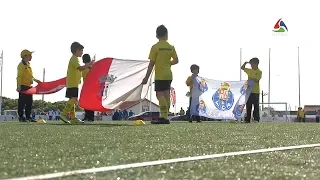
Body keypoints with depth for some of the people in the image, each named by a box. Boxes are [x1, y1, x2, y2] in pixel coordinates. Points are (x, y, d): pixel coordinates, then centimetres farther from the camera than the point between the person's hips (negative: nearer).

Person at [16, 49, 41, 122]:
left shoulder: (28, 65, 17)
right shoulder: (21, 65, -10)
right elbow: (19, 77, -16)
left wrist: (35, 80, 18)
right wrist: (19, 86, -22)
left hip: (29, 86, 9)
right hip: (23, 86, -9)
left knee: (29, 102, 9)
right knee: (22, 102, -5)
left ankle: (28, 117, 14)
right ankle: (21, 117, -2)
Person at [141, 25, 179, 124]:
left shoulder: (155, 47, -7)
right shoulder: (171, 47, 7)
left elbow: (151, 63, -9)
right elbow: (176, 60, 7)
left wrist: (146, 77, -5)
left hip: (160, 76, -6)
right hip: (169, 75, 6)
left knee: (160, 95, -9)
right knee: (166, 95, 10)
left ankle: (164, 117, -21)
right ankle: (165, 116, 14)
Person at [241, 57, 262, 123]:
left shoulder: (259, 72, -4)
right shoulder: (249, 71, 14)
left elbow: (257, 80, -16)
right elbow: (242, 68, 22)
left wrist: (250, 79, -19)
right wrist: (245, 63, 7)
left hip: (255, 91, -6)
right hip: (249, 91, 6)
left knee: (256, 106, -3)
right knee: (248, 106, 6)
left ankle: (256, 119, 0)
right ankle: (247, 119, 8)